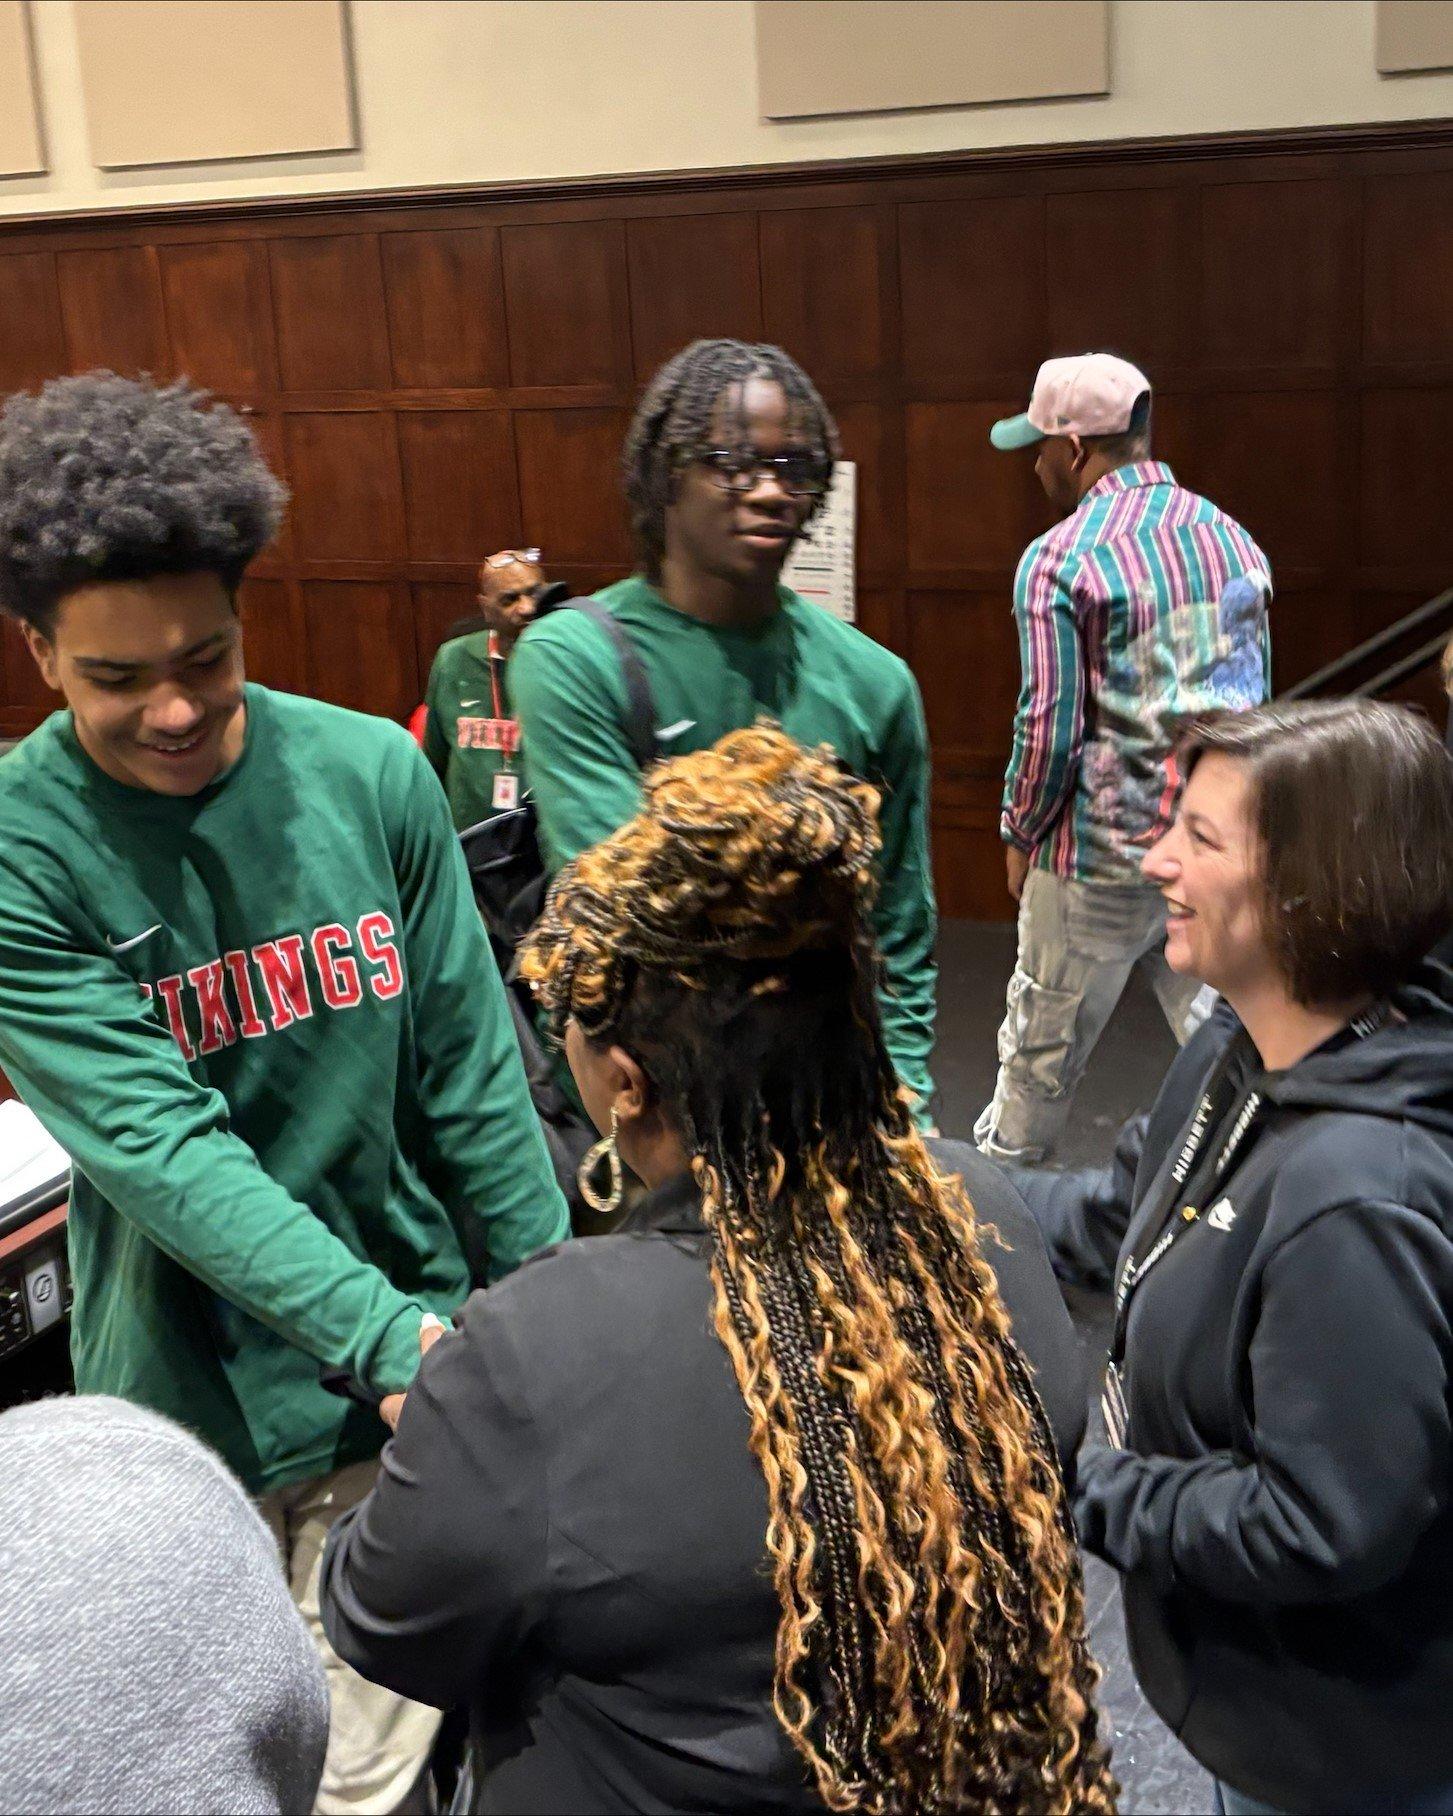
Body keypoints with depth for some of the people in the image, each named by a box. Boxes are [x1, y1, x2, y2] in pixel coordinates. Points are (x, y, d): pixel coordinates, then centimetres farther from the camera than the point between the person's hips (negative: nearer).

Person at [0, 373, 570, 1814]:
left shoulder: (371, 774, -7)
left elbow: (471, 1075, -1)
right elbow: (155, 1144, -21)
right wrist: (385, 1333, -29)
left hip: (423, 1355, 2)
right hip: (193, 1398, -1)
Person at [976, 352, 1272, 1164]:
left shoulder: (1060, 561, -13)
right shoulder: (1233, 538, 7)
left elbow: (1051, 726, -14)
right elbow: (1256, 692, 13)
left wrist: (1020, 834, 1)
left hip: (1104, 853, -5)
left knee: (1043, 1050, 13)